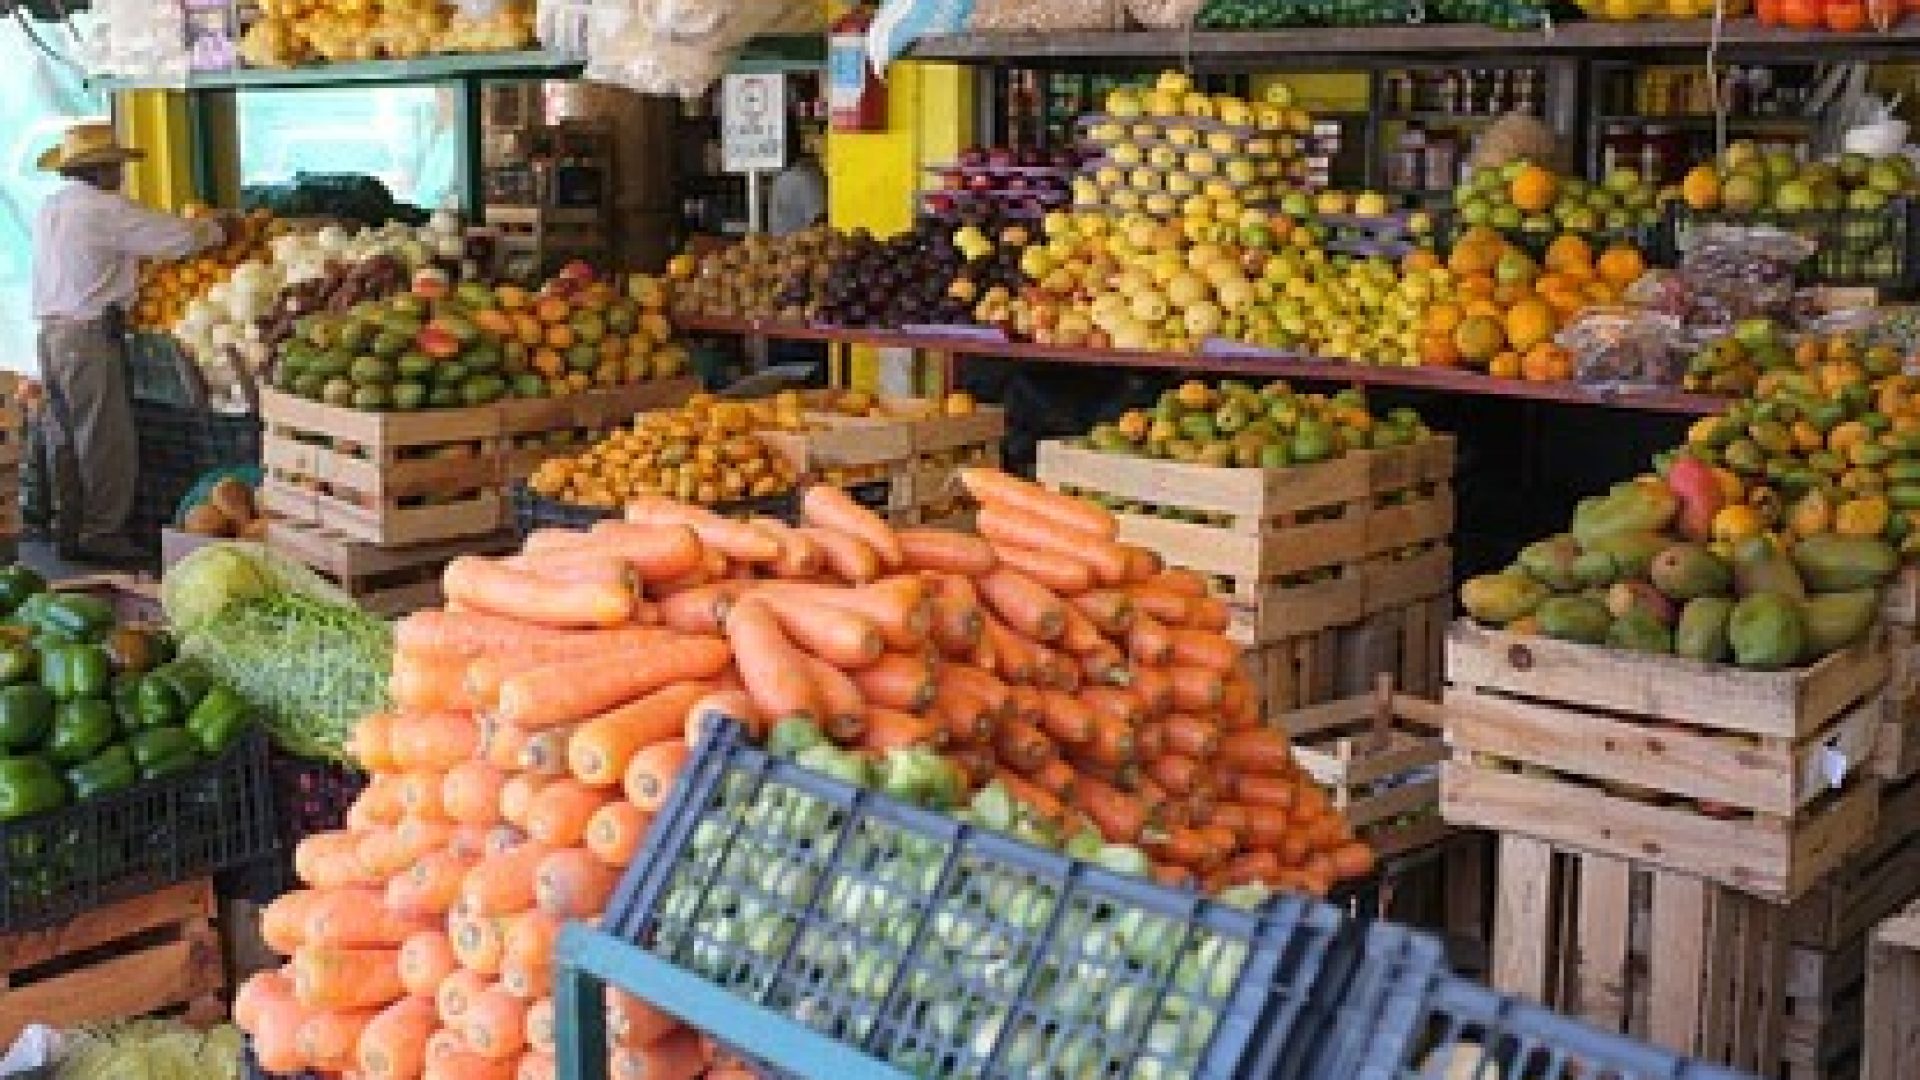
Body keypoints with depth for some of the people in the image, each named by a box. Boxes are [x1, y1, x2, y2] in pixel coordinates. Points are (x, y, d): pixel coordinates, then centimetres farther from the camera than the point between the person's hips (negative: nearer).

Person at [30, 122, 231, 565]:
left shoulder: (50, 208, 14)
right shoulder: (107, 210, -12)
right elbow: (182, 237, -11)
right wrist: (218, 228, 8)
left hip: (50, 330, 9)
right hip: (91, 334, -9)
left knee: (64, 437, 13)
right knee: (106, 438, -3)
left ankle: (69, 529, 19)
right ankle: (102, 533, -1)